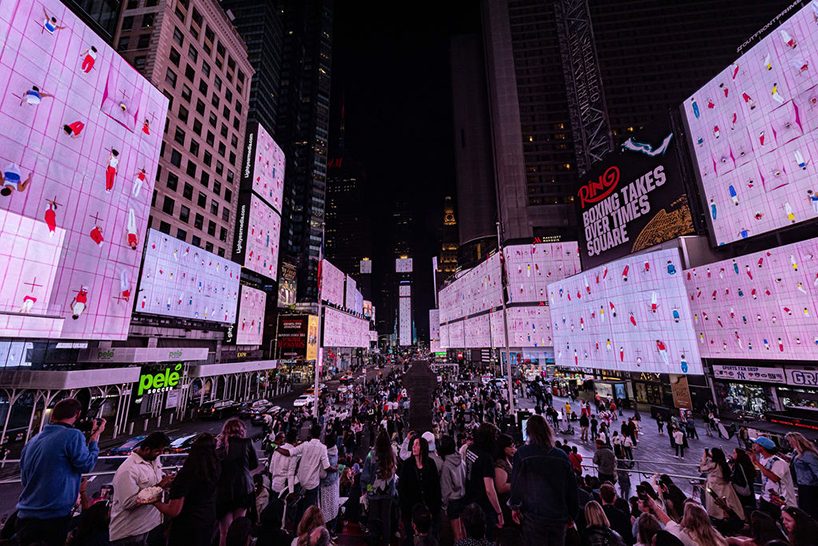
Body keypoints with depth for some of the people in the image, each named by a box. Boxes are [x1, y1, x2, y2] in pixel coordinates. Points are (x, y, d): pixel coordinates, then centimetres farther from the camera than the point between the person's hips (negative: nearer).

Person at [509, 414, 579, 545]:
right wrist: (571, 516, 18)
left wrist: (514, 506, 7)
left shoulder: (522, 453, -12)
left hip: (534, 517, -3)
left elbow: (516, 483, -7)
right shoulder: (562, 456, -2)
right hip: (559, 518, 4)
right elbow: (572, 490, 5)